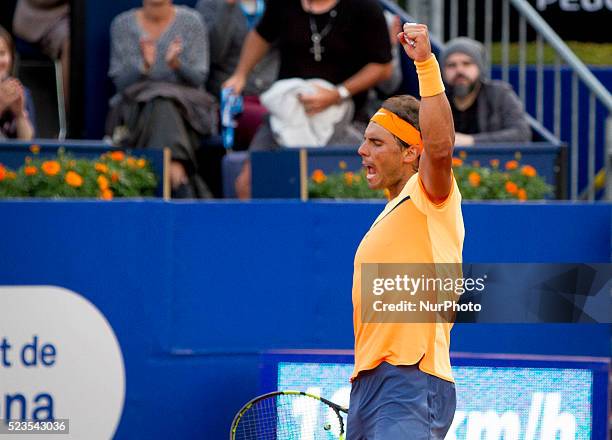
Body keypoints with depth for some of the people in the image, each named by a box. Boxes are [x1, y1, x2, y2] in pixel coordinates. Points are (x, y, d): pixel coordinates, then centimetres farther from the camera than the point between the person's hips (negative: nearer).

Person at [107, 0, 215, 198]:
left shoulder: (191, 21, 6)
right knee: (160, 107, -36)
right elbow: (120, 81, 2)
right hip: (136, 105, 0)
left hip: (184, 102, 0)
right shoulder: (123, 24, 8)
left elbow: (198, 78, 1)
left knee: (163, 106, -36)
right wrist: (145, 66, -18)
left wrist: (176, 64, -20)